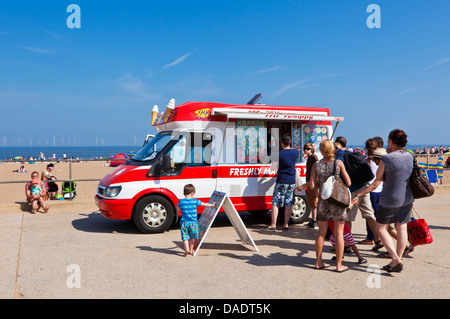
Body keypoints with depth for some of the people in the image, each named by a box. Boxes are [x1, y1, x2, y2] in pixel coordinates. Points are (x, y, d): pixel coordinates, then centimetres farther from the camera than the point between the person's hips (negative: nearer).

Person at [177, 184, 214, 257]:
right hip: (193, 222, 0)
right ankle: (191, 250, 24)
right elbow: (205, 204, 9)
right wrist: (211, 205, 26)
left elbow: (178, 208, 13)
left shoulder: (181, 201, -3)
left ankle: (187, 249, -13)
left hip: (184, 222, 0)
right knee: (192, 237, 16)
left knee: (185, 237, 5)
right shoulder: (195, 201, -5)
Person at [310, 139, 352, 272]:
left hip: (323, 201, 2)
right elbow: (348, 183, -4)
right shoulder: (339, 163, -6)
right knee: (339, 233, 6)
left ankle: (319, 262, 22)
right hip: (337, 201, -2)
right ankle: (339, 265, 11)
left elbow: (312, 185, -5)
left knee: (321, 233, 13)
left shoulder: (316, 165, -3)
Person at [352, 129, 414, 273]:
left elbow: (377, 182, -14)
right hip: (407, 199, 6)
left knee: (381, 228, 10)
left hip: (390, 200, -6)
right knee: (401, 228, 13)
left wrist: (359, 195, -8)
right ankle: (397, 262, 22)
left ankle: (395, 258, 0)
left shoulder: (386, 158, -19)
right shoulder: (410, 157, -1)